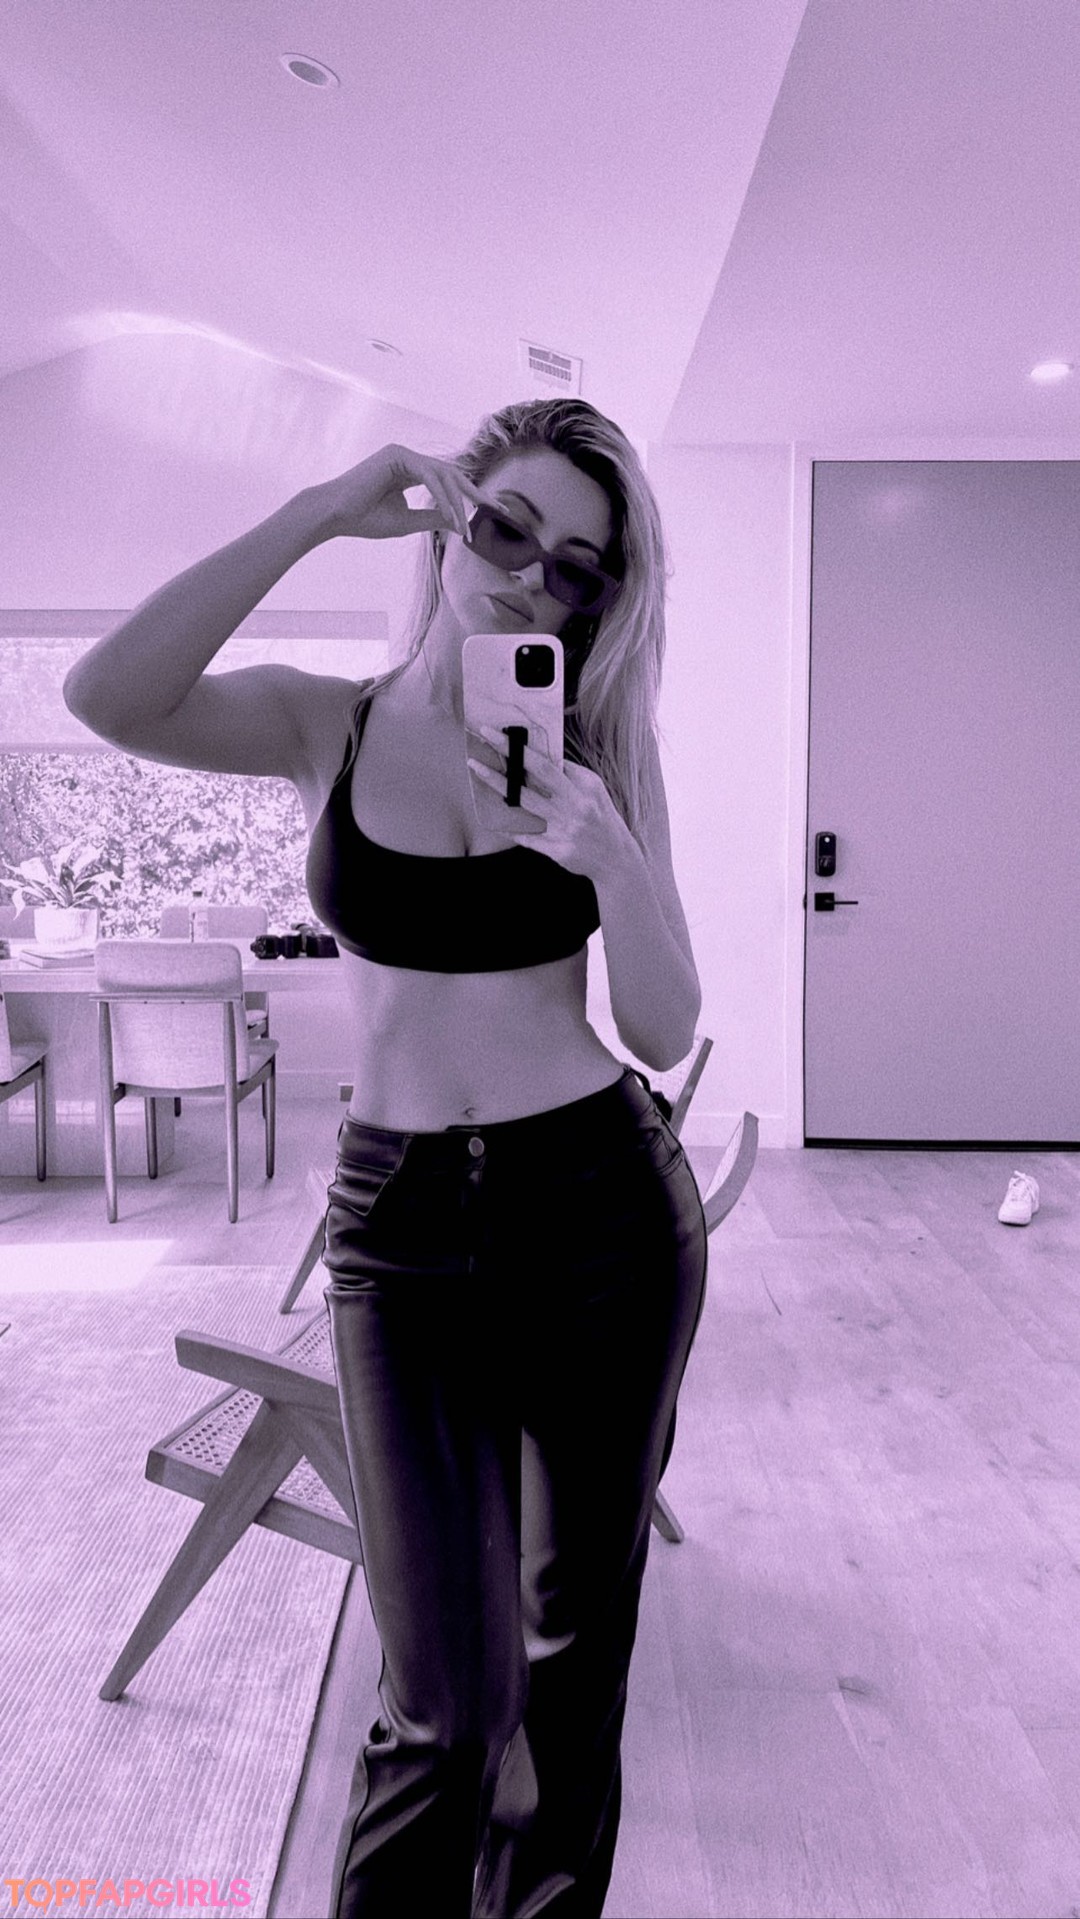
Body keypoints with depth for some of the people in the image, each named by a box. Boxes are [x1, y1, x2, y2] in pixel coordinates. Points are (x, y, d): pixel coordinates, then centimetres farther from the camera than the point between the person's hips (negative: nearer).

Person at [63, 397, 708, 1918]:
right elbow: (110, 700, -21)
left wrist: (607, 852, -20)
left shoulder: (598, 749, 1)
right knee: (448, 1695, 0)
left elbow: (665, 1031, -3)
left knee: (580, 1632, 17)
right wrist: (323, 511, -18)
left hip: (605, 1212, 2)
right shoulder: (326, 727, 0)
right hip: (402, 1225, -1)